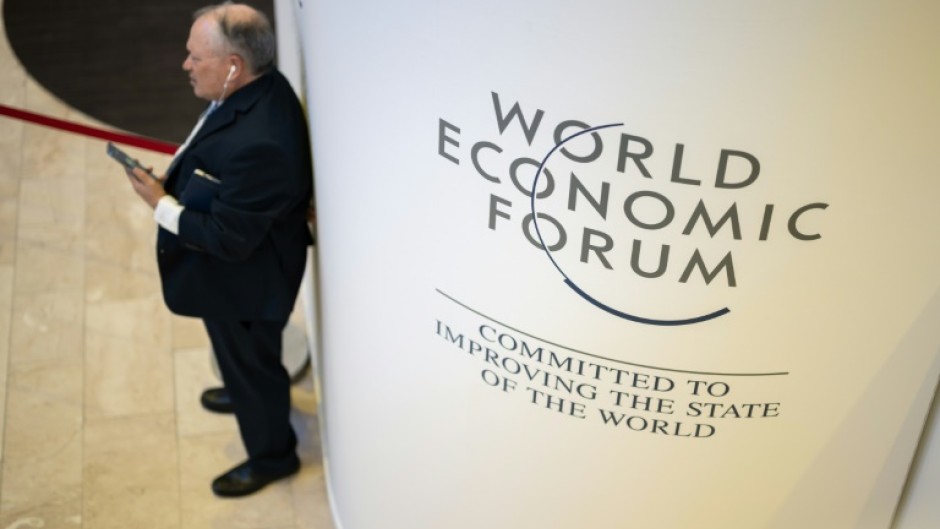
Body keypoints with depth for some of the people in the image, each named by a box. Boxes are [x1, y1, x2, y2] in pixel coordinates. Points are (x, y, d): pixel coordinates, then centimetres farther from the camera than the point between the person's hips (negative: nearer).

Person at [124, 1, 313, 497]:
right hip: (244, 267, 9)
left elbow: (229, 239, -31)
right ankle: (246, 392, 65)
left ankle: (272, 455, 44)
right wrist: (174, 184, -1)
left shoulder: (256, 144, -42)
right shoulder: (260, 86, -12)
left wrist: (161, 205, -22)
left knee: (250, 360, 18)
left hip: (244, 281, -8)